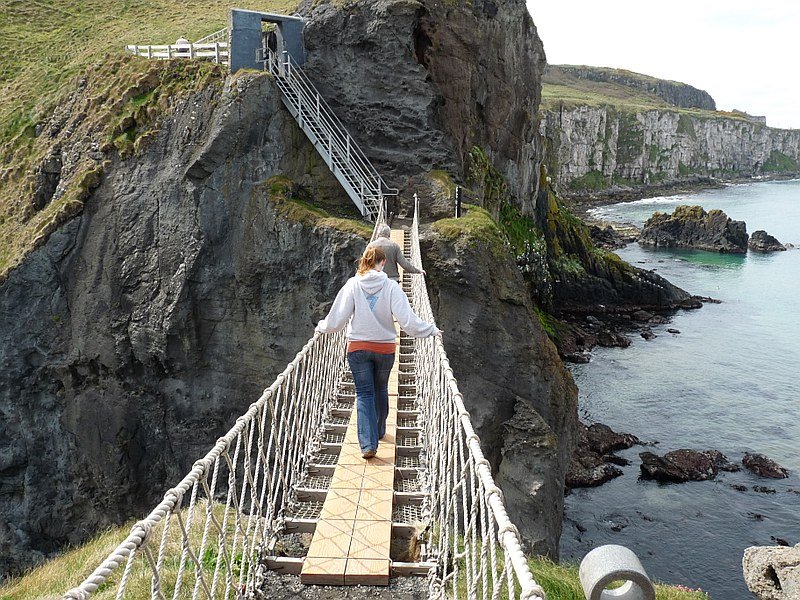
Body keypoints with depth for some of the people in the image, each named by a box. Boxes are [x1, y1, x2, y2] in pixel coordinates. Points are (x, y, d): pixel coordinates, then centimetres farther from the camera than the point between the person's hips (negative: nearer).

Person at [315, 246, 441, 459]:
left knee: (364, 394, 3)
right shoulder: (391, 286, -11)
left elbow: (337, 319, -6)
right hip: (385, 348, 1)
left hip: (357, 348, 0)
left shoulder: (352, 285, -8)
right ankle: (379, 431, 39)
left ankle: (368, 443, -7)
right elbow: (407, 320, -13)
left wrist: (322, 327, 14)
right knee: (380, 390, 21)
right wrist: (431, 330, 1)